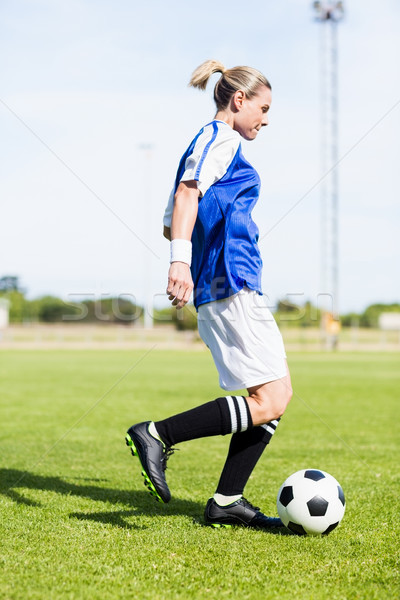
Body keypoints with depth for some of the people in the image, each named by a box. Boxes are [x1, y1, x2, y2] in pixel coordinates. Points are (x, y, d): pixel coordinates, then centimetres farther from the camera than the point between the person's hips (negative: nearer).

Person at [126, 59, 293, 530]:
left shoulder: (206, 143, 25)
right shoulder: (221, 139, -3)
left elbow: (172, 222, 28)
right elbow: (188, 192, -21)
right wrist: (180, 261, -33)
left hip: (216, 289, 10)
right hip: (231, 284, -10)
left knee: (277, 394, 7)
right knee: (269, 401, -13)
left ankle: (226, 501, 7)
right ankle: (158, 435, -12)